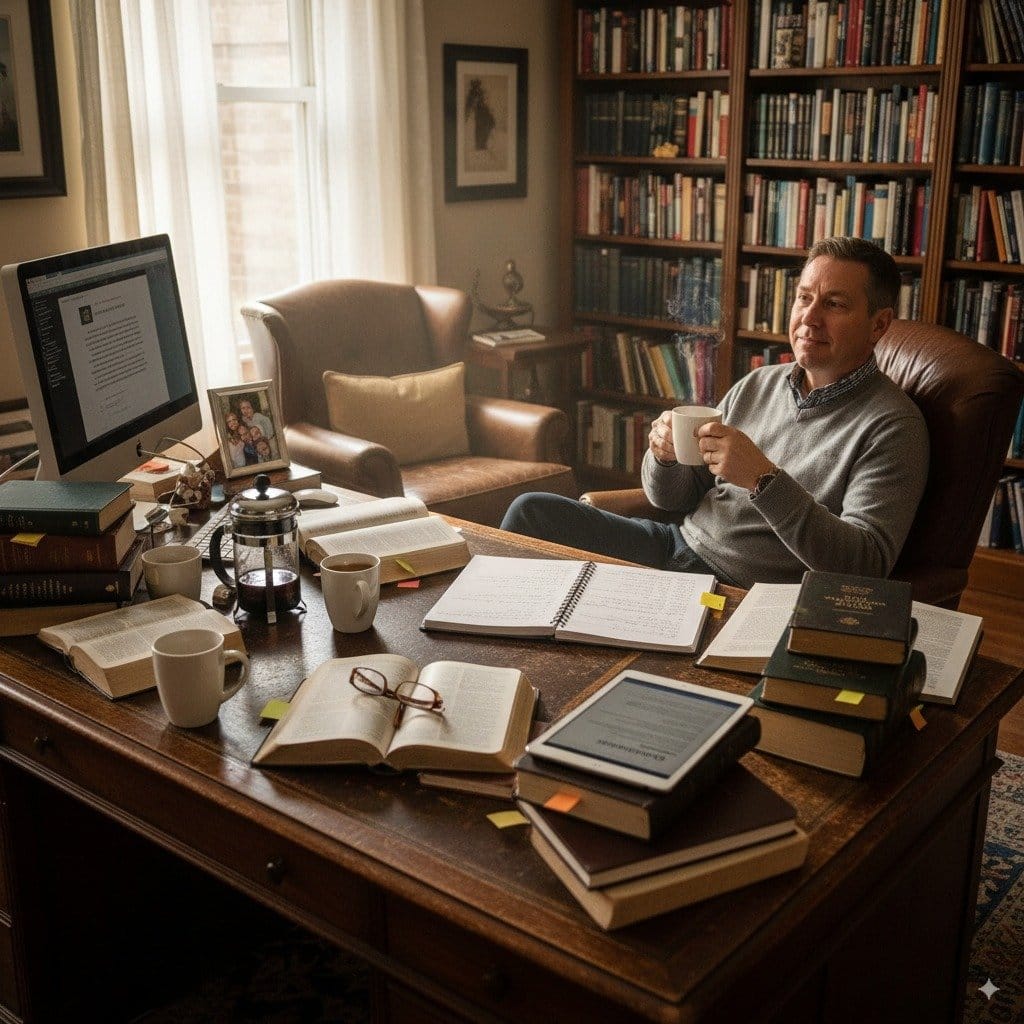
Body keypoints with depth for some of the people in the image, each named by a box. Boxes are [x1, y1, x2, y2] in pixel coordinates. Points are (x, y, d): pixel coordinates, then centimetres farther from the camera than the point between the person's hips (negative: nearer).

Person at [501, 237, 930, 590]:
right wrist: (664, 459, -11)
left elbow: (867, 564, -23)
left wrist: (764, 479, -30)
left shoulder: (893, 427, -10)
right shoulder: (757, 385, 10)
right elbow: (674, 500, 14)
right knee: (532, 510, -4)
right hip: (678, 545, 7)